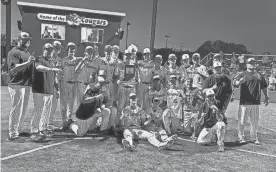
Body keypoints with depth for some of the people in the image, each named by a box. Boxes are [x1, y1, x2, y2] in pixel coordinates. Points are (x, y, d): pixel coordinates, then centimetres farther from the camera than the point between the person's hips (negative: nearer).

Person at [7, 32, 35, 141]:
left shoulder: (27, 53, 20)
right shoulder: (14, 52, -9)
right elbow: (13, 69, -22)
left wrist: (34, 62, 12)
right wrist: (27, 62, -29)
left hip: (27, 85, 9)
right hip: (17, 85, -9)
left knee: (23, 110, 17)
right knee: (16, 110, -7)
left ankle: (19, 130, 29)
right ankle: (12, 134, 0)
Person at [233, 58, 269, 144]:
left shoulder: (259, 75, 13)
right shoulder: (243, 74, 0)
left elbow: (264, 87, 21)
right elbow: (234, 82, -14)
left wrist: (266, 97, 19)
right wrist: (240, 81, -34)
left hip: (256, 102, 4)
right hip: (244, 102, -4)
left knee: (255, 121, 11)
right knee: (242, 121, 0)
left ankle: (254, 137, 24)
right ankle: (241, 137, 13)